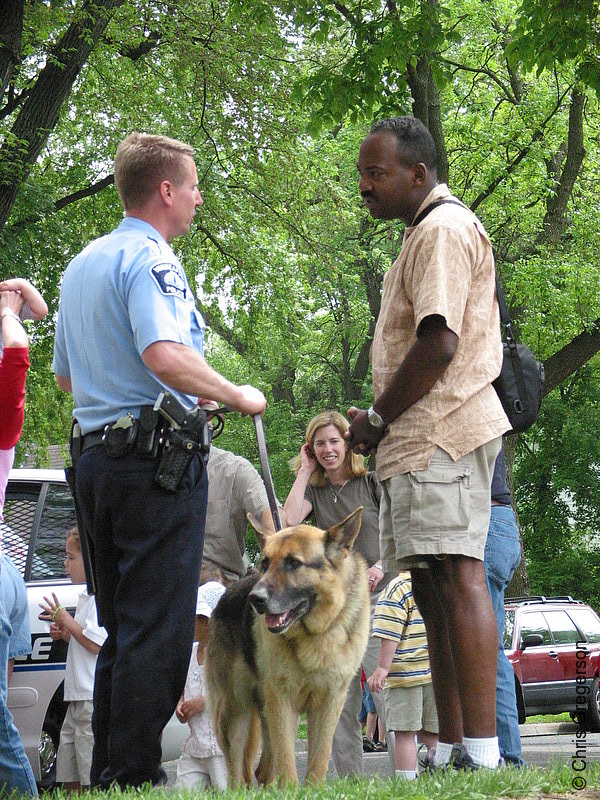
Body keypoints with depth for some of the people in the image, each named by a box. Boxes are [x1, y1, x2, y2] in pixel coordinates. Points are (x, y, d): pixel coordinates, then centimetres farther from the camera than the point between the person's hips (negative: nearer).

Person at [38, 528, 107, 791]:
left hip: (95, 699, -11)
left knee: (92, 778, -10)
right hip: (79, 697, 11)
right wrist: (63, 633, 13)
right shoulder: (87, 596, 20)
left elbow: (96, 644, -20)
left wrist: (65, 620, -12)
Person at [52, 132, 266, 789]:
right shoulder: (149, 259, -10)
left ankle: (106, 773, 13)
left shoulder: (81, 265, 20)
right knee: (157, 629, -7)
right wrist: (237, 396, -12)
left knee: (120, 628, 13)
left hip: (94, 455, 9)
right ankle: (135, 773, -8)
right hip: (156, 459, -9)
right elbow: (166, 356, -26)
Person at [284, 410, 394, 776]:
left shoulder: (373, 481, 5)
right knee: (339, 706, 2)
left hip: (378, 597, -4)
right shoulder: (315, 491, 14)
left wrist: (381, 566, -16)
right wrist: (304, 471, 3)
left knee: (386, 694, -13)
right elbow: (288, 520, -5)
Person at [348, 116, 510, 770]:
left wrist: (377, 419, -10)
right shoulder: (426, 232, 25)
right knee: (433, 585, 9)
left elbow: (438, 344, -19)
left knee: (457, 575, -17)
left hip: (443, 430, -11)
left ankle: (481, 752, -23)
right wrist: (382, 422, 17)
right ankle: (451, 751, 11)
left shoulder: (444, 228, -9)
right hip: (421, 438, 11)